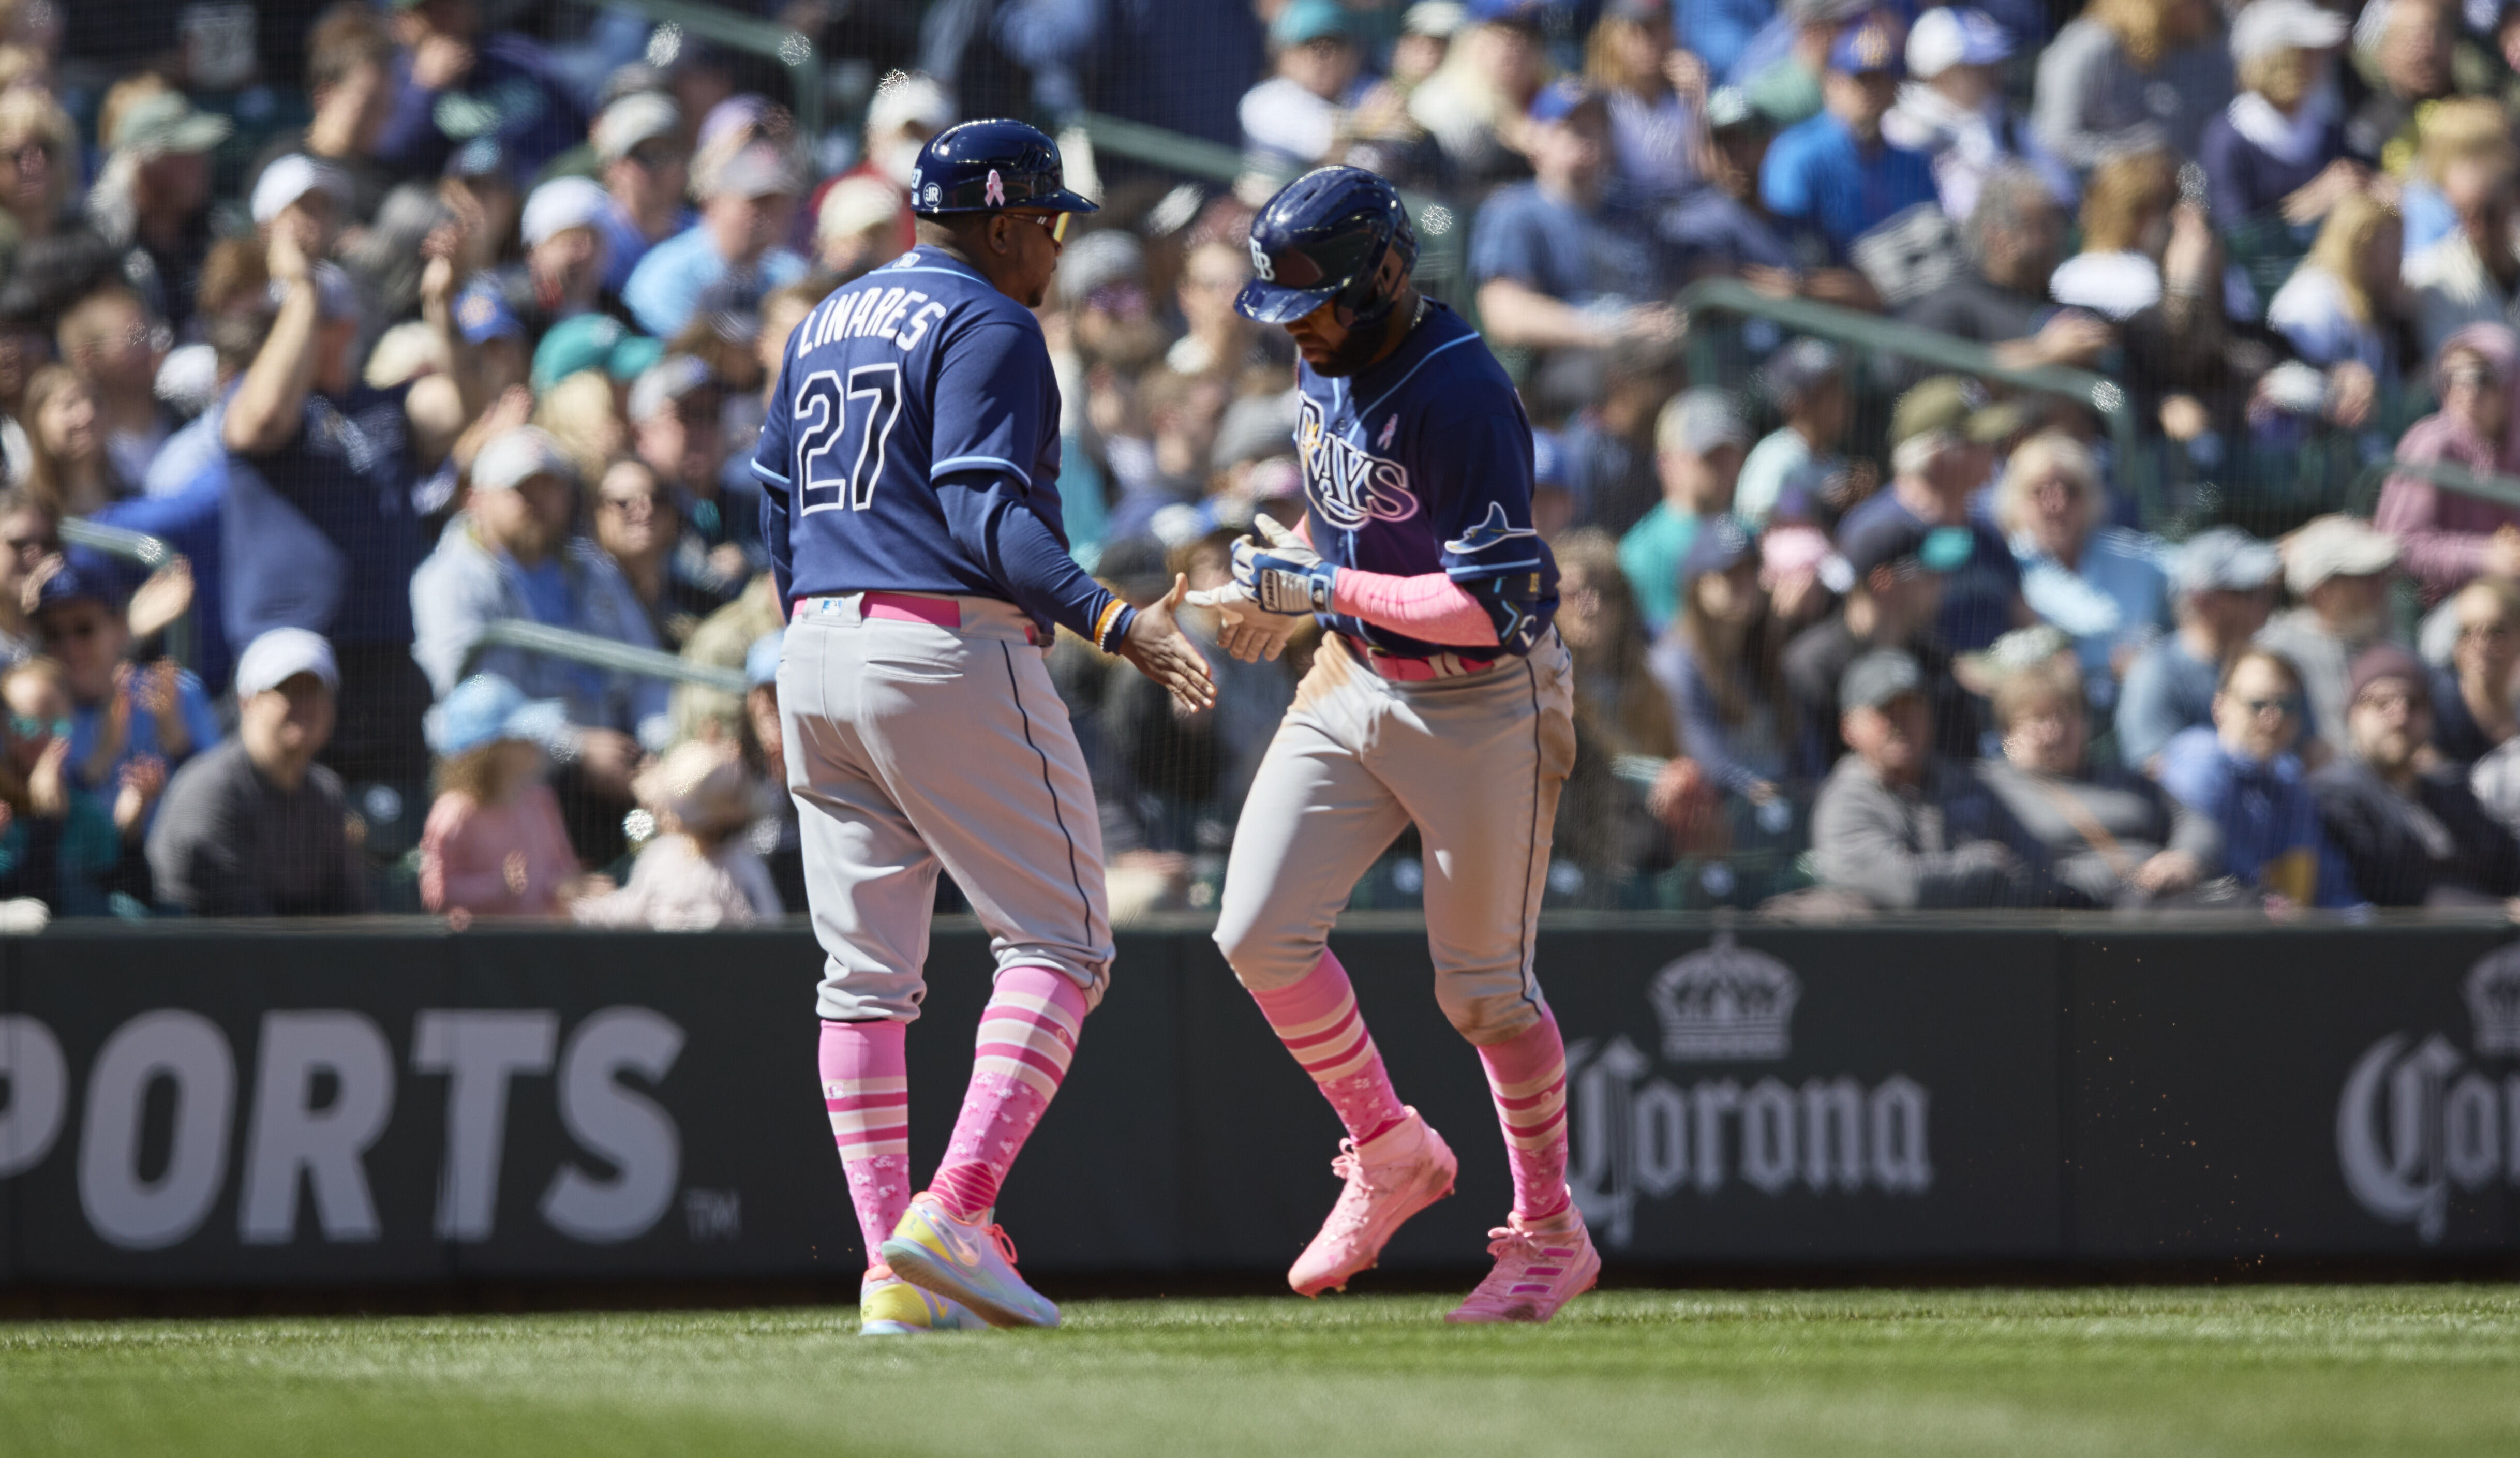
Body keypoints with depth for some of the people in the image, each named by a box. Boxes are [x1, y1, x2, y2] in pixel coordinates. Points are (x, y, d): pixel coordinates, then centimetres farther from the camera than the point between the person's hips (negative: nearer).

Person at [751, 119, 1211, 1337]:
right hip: (952, 654, -8)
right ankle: (954, 1214, -19)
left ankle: (893, 1274, 2)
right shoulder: (987, 326, -7)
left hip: (818, 659, 8)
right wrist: (1111, 623, -26)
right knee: (1056, 941, -3)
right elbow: (987, 511, -19)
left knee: (865, 973, 6)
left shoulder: (827, 322, 19)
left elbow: (773, 499, 22)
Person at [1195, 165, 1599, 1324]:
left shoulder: (1462, 394, -24)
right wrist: (1286, 596, 10)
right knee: (1260, 934, -4)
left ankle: (1552, 1236, 19)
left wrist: (1322, 588, -27)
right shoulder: (1328, 363, 2)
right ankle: (1389, 1155, 15)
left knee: (1482, 986, 1)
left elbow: (1492, 604, -28)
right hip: (1351, 681, 7)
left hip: (1481, 702, -7)